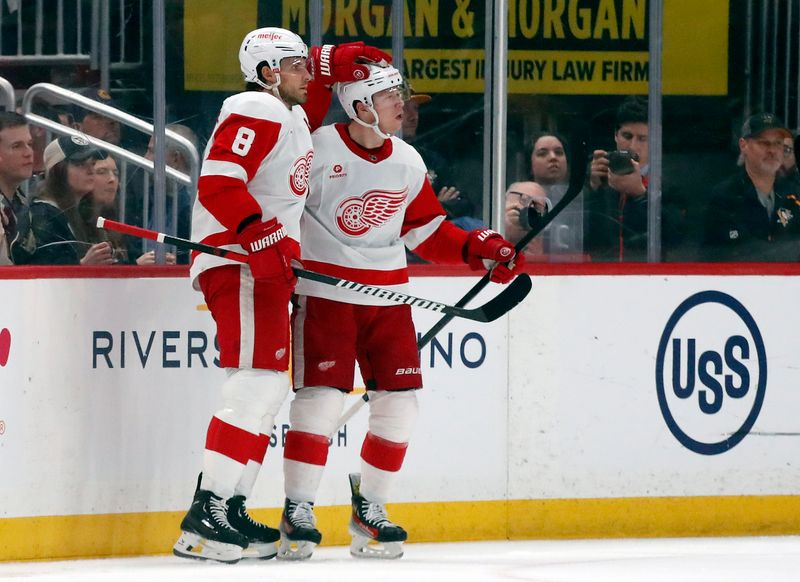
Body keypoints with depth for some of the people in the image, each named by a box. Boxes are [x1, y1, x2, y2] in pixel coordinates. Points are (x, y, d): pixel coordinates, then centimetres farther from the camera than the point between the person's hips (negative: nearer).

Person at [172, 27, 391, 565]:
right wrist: (262, 235, -32)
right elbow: (218, 182, -23)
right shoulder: (256, 113, -10)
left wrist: (331, 64, 27)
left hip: (267, 266, 11)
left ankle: (231, 508, 14)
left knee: (270, 390, 12)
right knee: (257, 384, -19)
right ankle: (207, 516, -23)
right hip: (238, 264, -11)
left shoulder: (290, 114, 20)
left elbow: (308, 104, 46)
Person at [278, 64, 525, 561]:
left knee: (400, 400, 2)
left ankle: (370, 507, 16)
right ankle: (298, 511, -5)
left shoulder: (408, 162, 7)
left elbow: (427, 231, 14)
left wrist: (478, 248, 2)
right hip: (324, 291, -6)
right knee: (321, 396, -14)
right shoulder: (319, 149, -11)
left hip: (387, 296, 6)